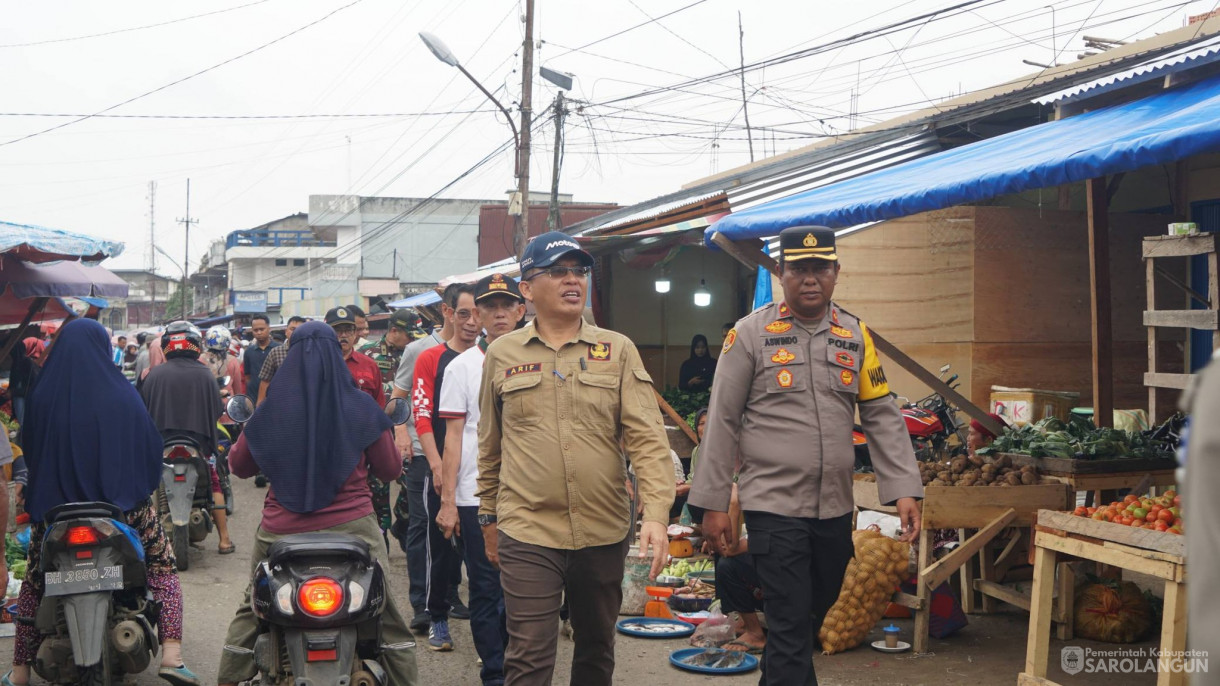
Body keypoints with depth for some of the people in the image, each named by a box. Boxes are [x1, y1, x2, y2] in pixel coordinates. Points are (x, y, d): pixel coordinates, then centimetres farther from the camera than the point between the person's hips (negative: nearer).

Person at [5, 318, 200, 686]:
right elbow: (150, 443, -3)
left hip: (56, 501, 1)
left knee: (34, 582, 20)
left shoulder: (42, 395, -7)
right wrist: (144, 485, 14)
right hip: (124, 501, -1)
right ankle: (171, 656, 0)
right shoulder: (122, 394, -9)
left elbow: (31, 448, 6)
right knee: (163, 566, 14)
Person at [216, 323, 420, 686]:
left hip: (282, 530, 2)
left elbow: (239, 466, 9)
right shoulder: (361, 406, -7)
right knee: (388, 616, 11)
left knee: (251, 608, 23)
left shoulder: (271, 408, -3)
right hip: (351, 526, -2)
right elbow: (391, 469, 2)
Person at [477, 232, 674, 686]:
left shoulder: (618, 350, 2)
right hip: (527, 533, -1)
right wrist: (489, 517, 14)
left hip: (605, 532, 1)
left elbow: (647, 438, -7)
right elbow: (489, 446, 11)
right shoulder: (502, 354, 4)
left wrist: (656, 514, -18)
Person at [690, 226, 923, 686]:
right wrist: (713, 504, -5)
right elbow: (722, 421, -4)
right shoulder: (751, 333, -4)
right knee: (791, 627, -5)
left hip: (835, 508, 5)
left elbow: (882, 418, 7)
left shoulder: (856, 336, 7)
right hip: (774, 505, -5)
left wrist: (903, 490, -3)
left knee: (815, 616, 18)